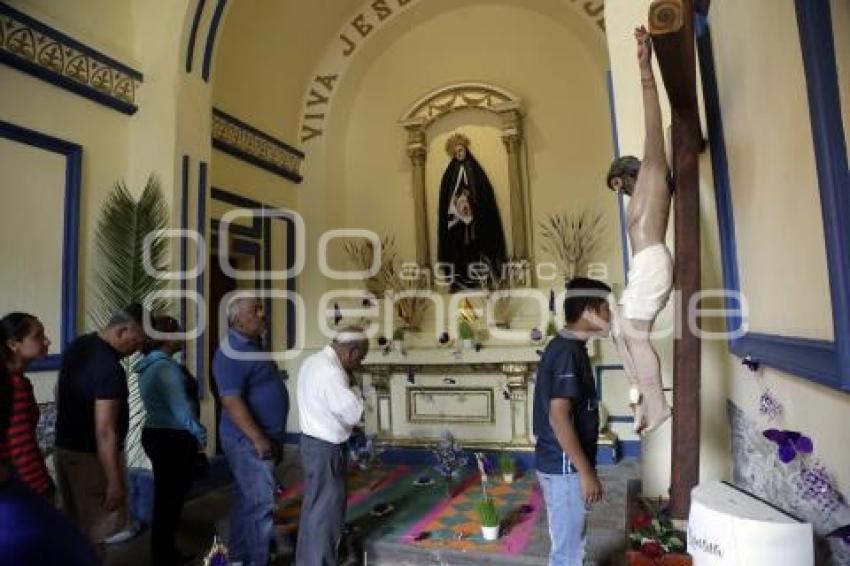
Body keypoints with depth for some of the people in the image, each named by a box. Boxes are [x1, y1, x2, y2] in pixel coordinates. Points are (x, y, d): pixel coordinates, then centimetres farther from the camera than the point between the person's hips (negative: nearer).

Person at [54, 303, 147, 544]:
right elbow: (104, 432, -28)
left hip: (65, 447, 9)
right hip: (91, 456, -9)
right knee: (100, 535, 7)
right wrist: (114, 482, -21)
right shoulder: (110, 369, -28)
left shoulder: (78, 345, 1)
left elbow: (60, 391, 16)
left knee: (76, 529, 22)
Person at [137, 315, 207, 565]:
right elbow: (180, 408, -22)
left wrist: (192, 432, 17)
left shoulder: (148, 366, 10)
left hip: (155, 434, 10)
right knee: (171, 498, 3)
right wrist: (199, 433, -8)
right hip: (174, 439, -9)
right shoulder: (166, 366, -20)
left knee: (164, 496, 18)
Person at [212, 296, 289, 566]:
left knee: (247, 501, 18)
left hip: (261, 438, 10)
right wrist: (259, 439, -27)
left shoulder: (252, 345, 12)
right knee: (261, 503, -3)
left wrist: (270, 437, 23)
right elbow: (232, 401, -26)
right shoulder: (232, 352, -19)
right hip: (249, 440, -10)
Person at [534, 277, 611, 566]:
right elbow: (558, 416, -26)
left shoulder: (567, 346, 9)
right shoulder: (568, 351, -21)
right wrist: (586, 472, -21)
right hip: (564, 467, -9)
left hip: (562, 464, 9)